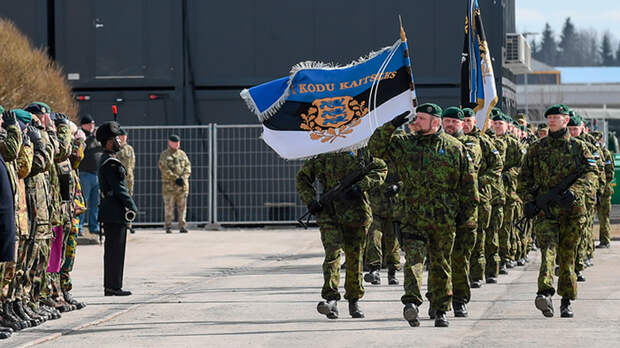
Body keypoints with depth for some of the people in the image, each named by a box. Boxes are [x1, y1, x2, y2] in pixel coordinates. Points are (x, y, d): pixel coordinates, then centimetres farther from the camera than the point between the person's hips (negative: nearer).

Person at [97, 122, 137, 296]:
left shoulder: (104, 161, 17)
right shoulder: (111, 164, -16)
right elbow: (119, 189, -19)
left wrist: (128, 206, 19)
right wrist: (132, 207, -11)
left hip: (108, 213, 10)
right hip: (116, 214, -10)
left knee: (111, 250, 12)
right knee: (116, 250, -7)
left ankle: (110, 286, 16)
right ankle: (114, 286, -6)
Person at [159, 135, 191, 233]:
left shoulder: (182, 154, 14)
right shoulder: (164, 155, 1)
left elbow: (188, 166, 7)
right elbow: (164, 169, -10)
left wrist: (183, 177, -10)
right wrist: (175, 178, -15)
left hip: (182, 185, 3)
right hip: (169, 185, -3)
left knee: (182, 207, 1)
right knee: (169, 207, -3)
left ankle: (182, 226, 4)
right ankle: (168, 227, 2)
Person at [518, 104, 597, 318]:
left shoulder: (578, 147, 7)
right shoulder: (537, 148, 11)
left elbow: (591, 172, -4)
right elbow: (524, 178, 15)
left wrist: (573, 192, -20)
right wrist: (528, 200, -1)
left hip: (572, 210, 0)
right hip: (545, 211, 0)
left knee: (567, 256, 6)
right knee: (548, 249, -19)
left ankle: (567, 302, 16)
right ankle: (545, 294, -36)